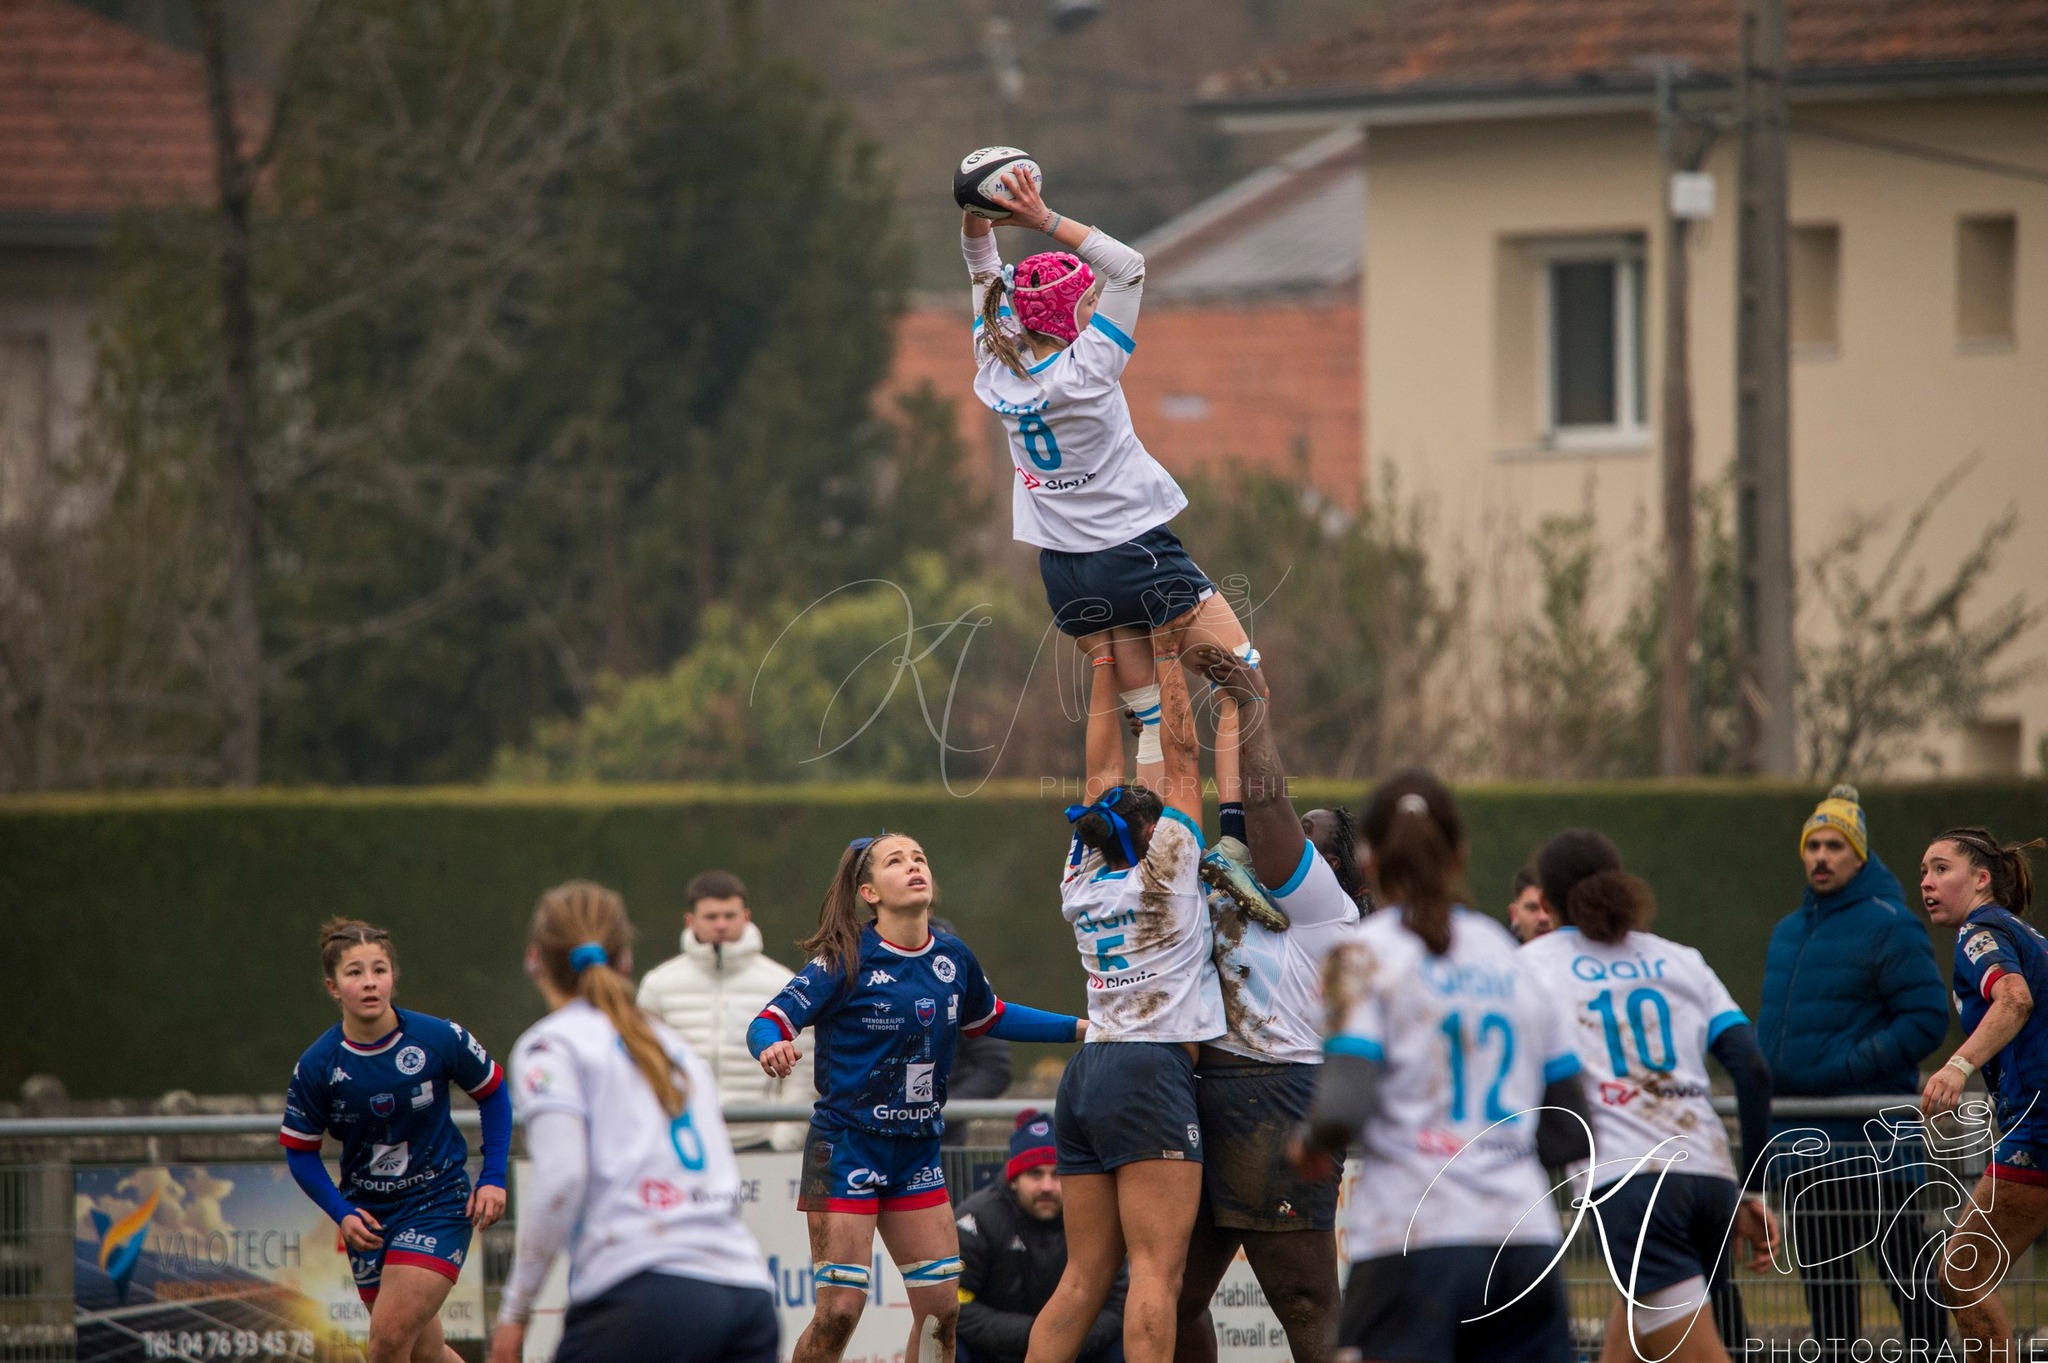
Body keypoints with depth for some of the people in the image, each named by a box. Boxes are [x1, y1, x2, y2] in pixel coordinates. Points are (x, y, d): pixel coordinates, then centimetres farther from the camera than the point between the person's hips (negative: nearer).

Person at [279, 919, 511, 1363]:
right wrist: (342, 1214, -12)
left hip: (438, 1202, -3)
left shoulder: (440, 1039, -14)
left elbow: (493, 1094, 3)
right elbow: (300, 1150, 1)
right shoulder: (316, 1066, -11)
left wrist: (493, 1178, -4)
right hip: (368, 1214, 3)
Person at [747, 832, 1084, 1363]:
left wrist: (1081, 1027, 20)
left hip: (917, 1152, 6)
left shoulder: (953, 957, 4)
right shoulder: (847, 960, -12)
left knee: (941, 1308, 4)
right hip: (847, 1145, -5)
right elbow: (770, 1021, -14)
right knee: (839, 1311, -10)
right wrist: (774, 1047, -38)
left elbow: (989, 1018, 24)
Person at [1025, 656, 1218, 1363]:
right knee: (1156, 1271, -13)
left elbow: (1103, 770, 22)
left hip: (1086, 1076, 7)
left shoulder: (1084, 880, 14)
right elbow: (1179, 753, 2)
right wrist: (1170, 661, 10)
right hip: (1151, 1074, -7)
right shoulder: (1166, 869, -1)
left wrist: (1107, 661, 25)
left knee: (1084, 1278, 6)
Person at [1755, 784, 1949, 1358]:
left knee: (1904, 1264, -7)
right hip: (1800, 1136, 8)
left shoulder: (1889, 926, -8)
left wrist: (1849, 1067, -19)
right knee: (1822, 1270, 10)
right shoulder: (1787, 932, 16)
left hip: (1871, 1138, -8)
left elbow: (1927, 1020, -14)